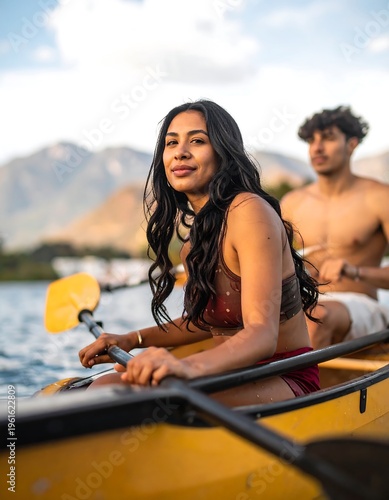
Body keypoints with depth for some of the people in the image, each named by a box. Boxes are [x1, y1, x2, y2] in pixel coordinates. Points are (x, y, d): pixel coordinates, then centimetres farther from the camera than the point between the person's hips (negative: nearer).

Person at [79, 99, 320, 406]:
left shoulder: (249, 211, -17)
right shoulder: (198, 229, 10)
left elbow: (262, 334, -27)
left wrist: (188, 366, -45)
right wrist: (132, 340, 10)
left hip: (284, 381, -7)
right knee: (105, 387, -9)